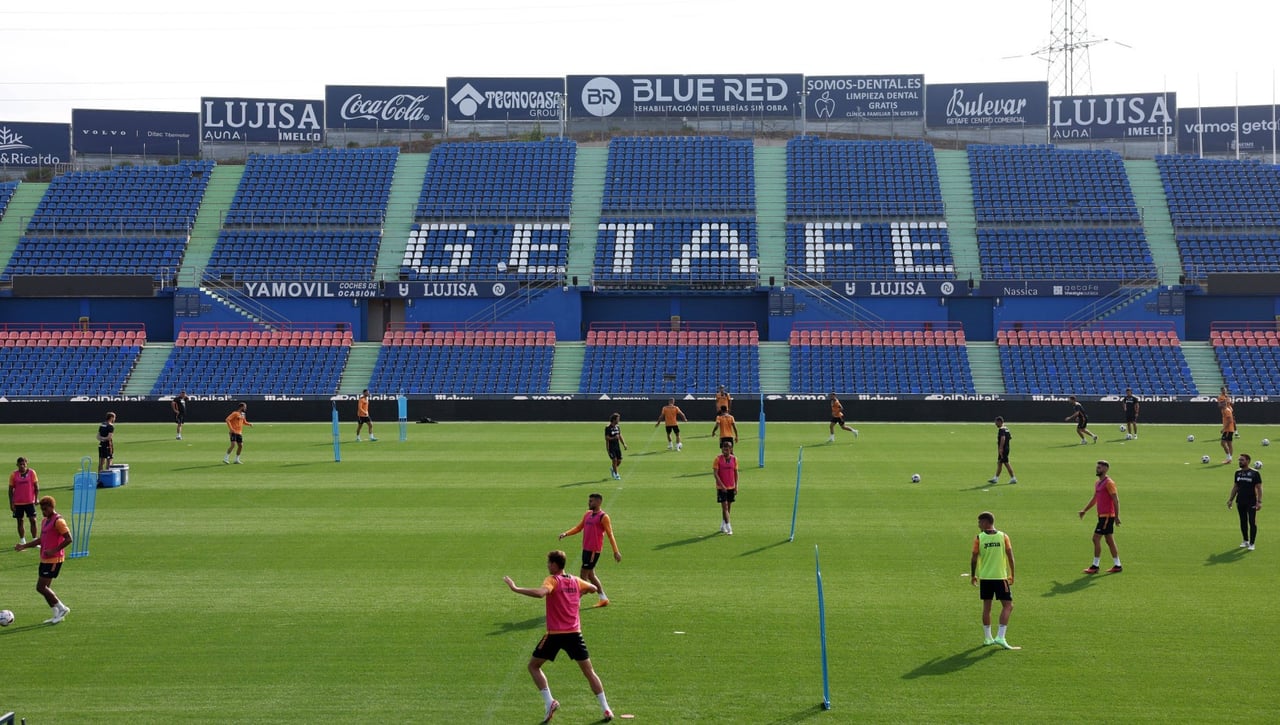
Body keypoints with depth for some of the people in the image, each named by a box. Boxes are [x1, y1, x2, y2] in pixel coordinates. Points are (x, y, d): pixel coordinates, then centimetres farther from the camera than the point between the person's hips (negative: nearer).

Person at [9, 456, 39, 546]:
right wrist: (11, 503, -1)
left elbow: (36, 487, 3)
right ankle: (22, 541, 17)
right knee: (20, 521, 8)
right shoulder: (13, 475, -1)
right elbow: (11, 490, 2)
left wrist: (37, 498, -6)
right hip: (18, 503, 1)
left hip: (30, 501, -1)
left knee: (33, 520, -4)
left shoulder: (32, 472, -1)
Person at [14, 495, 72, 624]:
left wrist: (54, 550, -23)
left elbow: (68, 539, -18)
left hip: (54, 559, -9)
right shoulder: (45, 521, 15)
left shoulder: (58, 521, -14)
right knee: (43, 587, 9)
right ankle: (57, 614, 15)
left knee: (41, 587, -10)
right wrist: (24, 546, 16)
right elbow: (41, 540, 24)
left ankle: (62, 609, 1)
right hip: (45, 559, 9)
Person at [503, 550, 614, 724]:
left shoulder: (552, 580, -8)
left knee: (533, 666, 13)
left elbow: (540, 593, -29)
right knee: (588, 670, 11)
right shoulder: (576, 581, 9)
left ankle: (549, 702, -1)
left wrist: (516, 589, -27)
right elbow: (593, 588, 27)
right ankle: (605, 709, 7)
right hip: (574, 633, 5)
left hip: (555, 634, -4)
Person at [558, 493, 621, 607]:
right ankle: (603, 599, 26)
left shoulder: (603, 517, -10)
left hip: (594, 550, -8)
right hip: (586, 549, 8)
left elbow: (610, 534, -10)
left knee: (583, 574, -7)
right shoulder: (587, 515, 13)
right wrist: (566, 534, -1)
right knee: (590, 575, 15)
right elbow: (578, 528, 16)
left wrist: (616, 552, -11)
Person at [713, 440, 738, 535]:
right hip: (721, 487, -4)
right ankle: (728, 528, -9)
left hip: (731, 487, 4)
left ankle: (723, 526, 23)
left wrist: (736, 486, 3)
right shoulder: (718, 459, -7)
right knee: (724, 506, -9)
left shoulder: (734, 459, 3)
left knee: (729, 507, 10)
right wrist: (722, 485, -17)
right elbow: (715, 473, -10)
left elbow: (736, 473, 9)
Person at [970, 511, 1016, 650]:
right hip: (1001, 576, -1)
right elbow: (1010, 557, -2)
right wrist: (1012, 575, 10)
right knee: (1007, 606, 4)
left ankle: (987, 638, 15)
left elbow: (974, 559, -3)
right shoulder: (1003, 537, -3)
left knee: (986, 607, 11)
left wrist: (973, 575, 10)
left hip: (984, 577, 1)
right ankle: (1000, 637, -7)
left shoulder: (978, 538, -5)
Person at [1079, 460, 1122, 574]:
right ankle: (1117, 566, 15)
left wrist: (1117, 516, -20)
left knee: (1096, 539, -9)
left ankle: (1095, 566, -5)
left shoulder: (1109, 483, -12)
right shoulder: (1098, 483, 15)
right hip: (1102, 516, 9)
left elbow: (1116, 500, -16)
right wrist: (1084, 510, 22)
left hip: (1107, 516, -9)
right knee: (1109, 541, 11)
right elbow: (1094, 499, 26)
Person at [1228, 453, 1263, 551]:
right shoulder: (1238, 473, 7)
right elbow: (1235, 487, 14)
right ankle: (1245, 541, 22)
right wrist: (1231, 499, 10)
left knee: (1252, 522, -3)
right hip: (1240, 502, 5)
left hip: (1251, 502, -5)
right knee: (1243, 522, 11)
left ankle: (1252, 543, 2)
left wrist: (1259, 502, -14)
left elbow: (1259, 488, -7)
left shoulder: (1255, 473, -7)